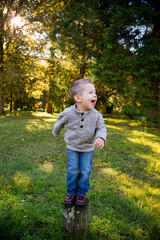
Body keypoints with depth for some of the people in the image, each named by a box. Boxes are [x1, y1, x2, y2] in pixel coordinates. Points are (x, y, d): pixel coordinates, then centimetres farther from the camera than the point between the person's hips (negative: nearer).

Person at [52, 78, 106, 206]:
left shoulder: (96, 115, -21)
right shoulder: (68, 113, -21)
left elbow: (101, 128, -8)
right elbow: (60, 122, 0)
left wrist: (101, 137, -31)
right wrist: (55, 132, 19)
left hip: (88, 148, 1)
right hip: (72, 147, 0)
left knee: (85, 172, 4)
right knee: (72, 171, 4)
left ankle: (81, 193, 27)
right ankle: (71, 192, 27)